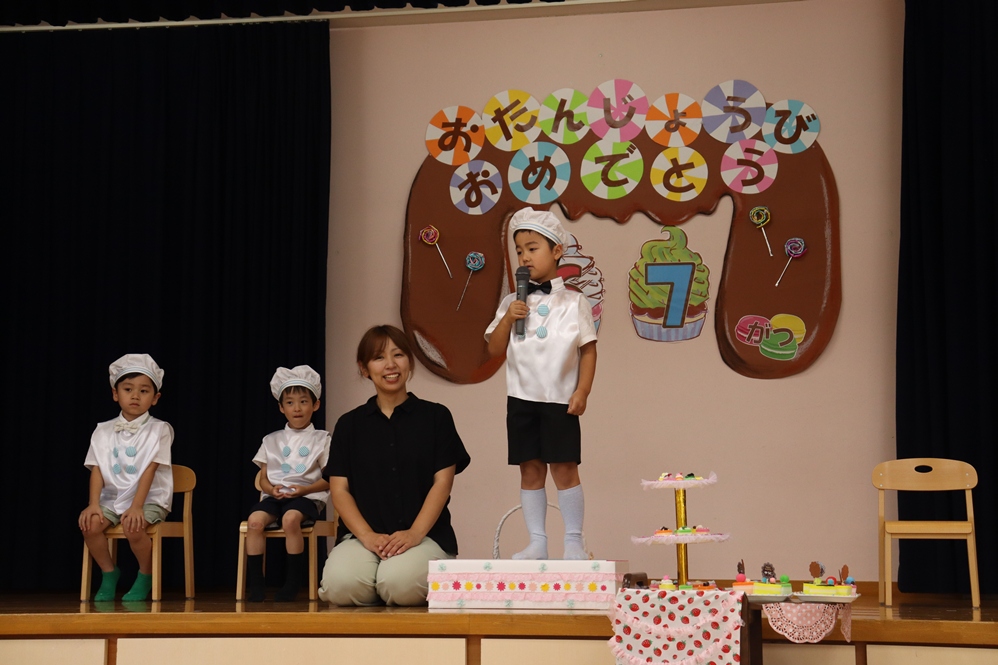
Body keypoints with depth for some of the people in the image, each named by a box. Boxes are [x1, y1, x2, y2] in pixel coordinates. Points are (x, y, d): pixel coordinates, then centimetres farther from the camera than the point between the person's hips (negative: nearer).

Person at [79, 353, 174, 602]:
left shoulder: (159, 429, -4)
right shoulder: (103, 431, 6)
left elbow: (149, 470, -12)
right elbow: (97, 469, 0)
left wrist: (137, 506, -22)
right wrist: (94, 503, -15)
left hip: (150, 498, -4)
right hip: (113, 497, 4)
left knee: (132, 527, -33)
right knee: (89, 523, -25)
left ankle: (146, 576, -5)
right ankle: (109, 573, 0)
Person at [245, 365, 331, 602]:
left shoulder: (321, 439, 7)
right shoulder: (272, 440, 16)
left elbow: (329, 479, 2)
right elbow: (263, 478, 13)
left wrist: (304, 489, -14)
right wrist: (271, 489, -10)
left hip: (307, 496, -3)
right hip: (275, 495, 3)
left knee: (290, 518, -36)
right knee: (254, 520, -28)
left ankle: (293, 581, -22)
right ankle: (256, 582, -18)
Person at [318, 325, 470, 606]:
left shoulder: (435, 416, 9)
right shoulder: (349, 424, 13)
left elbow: (442, 482, 2)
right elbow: (340, 490, 6)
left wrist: (415, 533, -14)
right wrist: (367, 536, -12)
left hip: (424, 533, -1)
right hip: (363, 534, 1)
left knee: (400, 584, -35)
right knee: (341, 584, -33)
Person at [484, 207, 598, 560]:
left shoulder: (573, 302, 0)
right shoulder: (512, 303, 7)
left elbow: (588, 350, -1)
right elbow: (494, 349, 4)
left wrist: (582, 391, -9)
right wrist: (508, 318, -11)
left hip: (561, 399, -3)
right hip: (522, 399, 3)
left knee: (564, 469, -3)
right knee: (530, 471, 5)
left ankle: (574, 541, 6)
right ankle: (537, 542, 11)